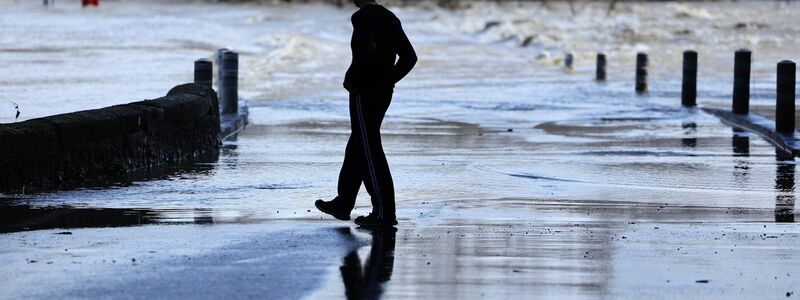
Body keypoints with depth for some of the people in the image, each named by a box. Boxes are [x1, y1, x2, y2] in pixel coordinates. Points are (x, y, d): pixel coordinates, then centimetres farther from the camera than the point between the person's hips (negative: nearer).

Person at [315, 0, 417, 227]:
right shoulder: (390, 18, 11)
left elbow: (370, 49, -30)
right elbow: (409, 56, 13)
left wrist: (352, 79, -17)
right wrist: (388, 79, 14)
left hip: (364, 93, -9)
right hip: (384, 92, 9)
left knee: (369, 151, -5)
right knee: (356, 147, 19)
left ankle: (384, 212, -6)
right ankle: (343, 204, 27)